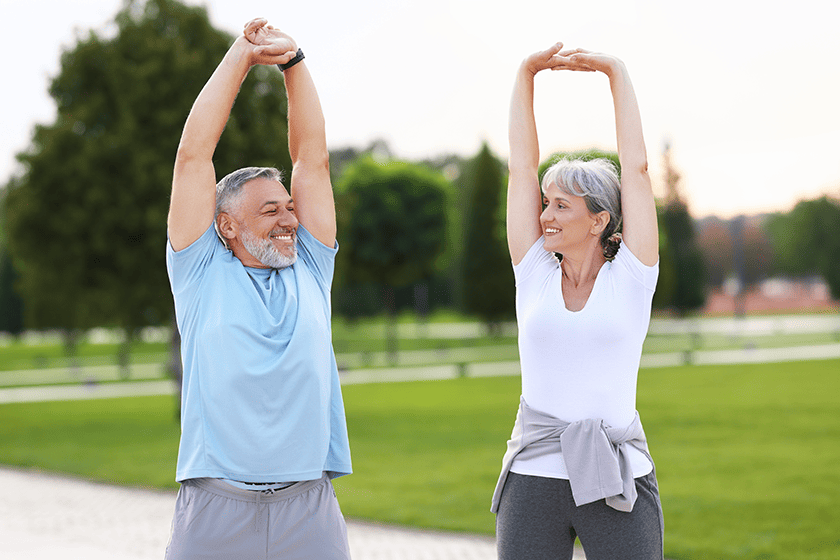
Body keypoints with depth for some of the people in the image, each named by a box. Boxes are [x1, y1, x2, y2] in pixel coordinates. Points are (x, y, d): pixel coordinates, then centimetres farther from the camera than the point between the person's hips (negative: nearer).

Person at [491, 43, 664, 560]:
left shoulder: (630, 278, 1)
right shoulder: (535, 274, 7)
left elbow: (637, 167, 0)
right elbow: (523, 168, 6)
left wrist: (616, 72, 3)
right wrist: (526, 75, 4)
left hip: (619, 479, -2)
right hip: (533, 478, 2)